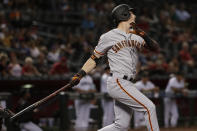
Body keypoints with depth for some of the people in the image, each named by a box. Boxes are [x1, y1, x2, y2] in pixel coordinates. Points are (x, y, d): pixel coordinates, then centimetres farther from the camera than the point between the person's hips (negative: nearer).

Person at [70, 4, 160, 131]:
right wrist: (79, 75, -2)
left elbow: (156, 48, 10)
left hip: (127, 85, 7)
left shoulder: (136, 36, 16)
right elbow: (94, 58, 6)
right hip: (118, 83, -7)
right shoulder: (108, 37, -1)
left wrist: (144, 35, -6)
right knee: (149, 107, -15)